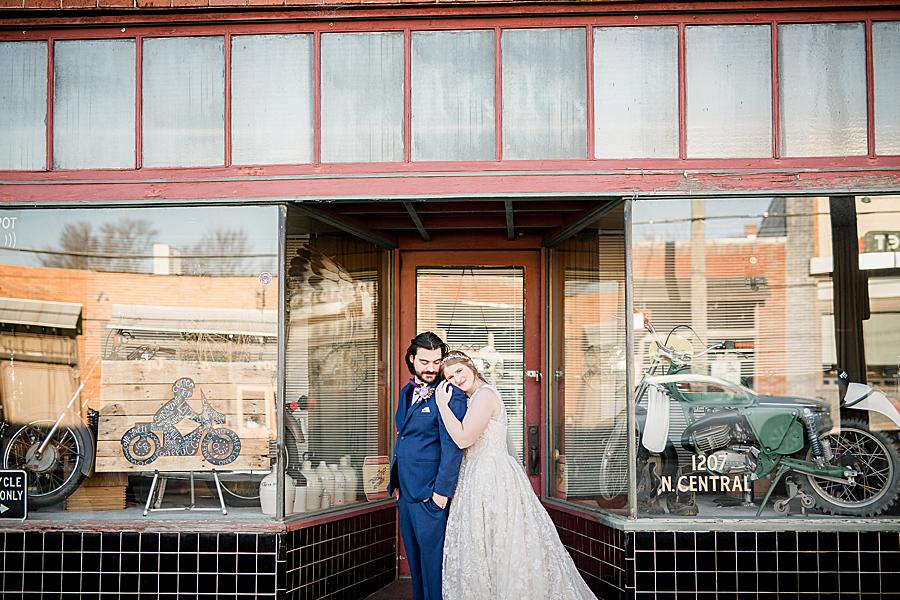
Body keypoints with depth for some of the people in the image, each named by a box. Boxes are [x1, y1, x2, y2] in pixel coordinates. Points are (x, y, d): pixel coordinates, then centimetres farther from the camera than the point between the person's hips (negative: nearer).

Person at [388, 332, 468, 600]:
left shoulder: (450, 395, -12)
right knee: (415, 562, 15)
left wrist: (442, 491, -19)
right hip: (405, 493, 8)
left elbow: (453, 447, -17)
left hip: (430, 496, -8)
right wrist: (395, 483, 17)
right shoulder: (407, 392, 14)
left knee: (433, 562, -2)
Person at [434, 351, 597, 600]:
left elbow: (464, 439, -22)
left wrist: (442, 405, -16)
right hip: (479, 477, 10)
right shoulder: (471, 399, 16)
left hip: (492, 477, -10)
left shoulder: (485, 394, -14)